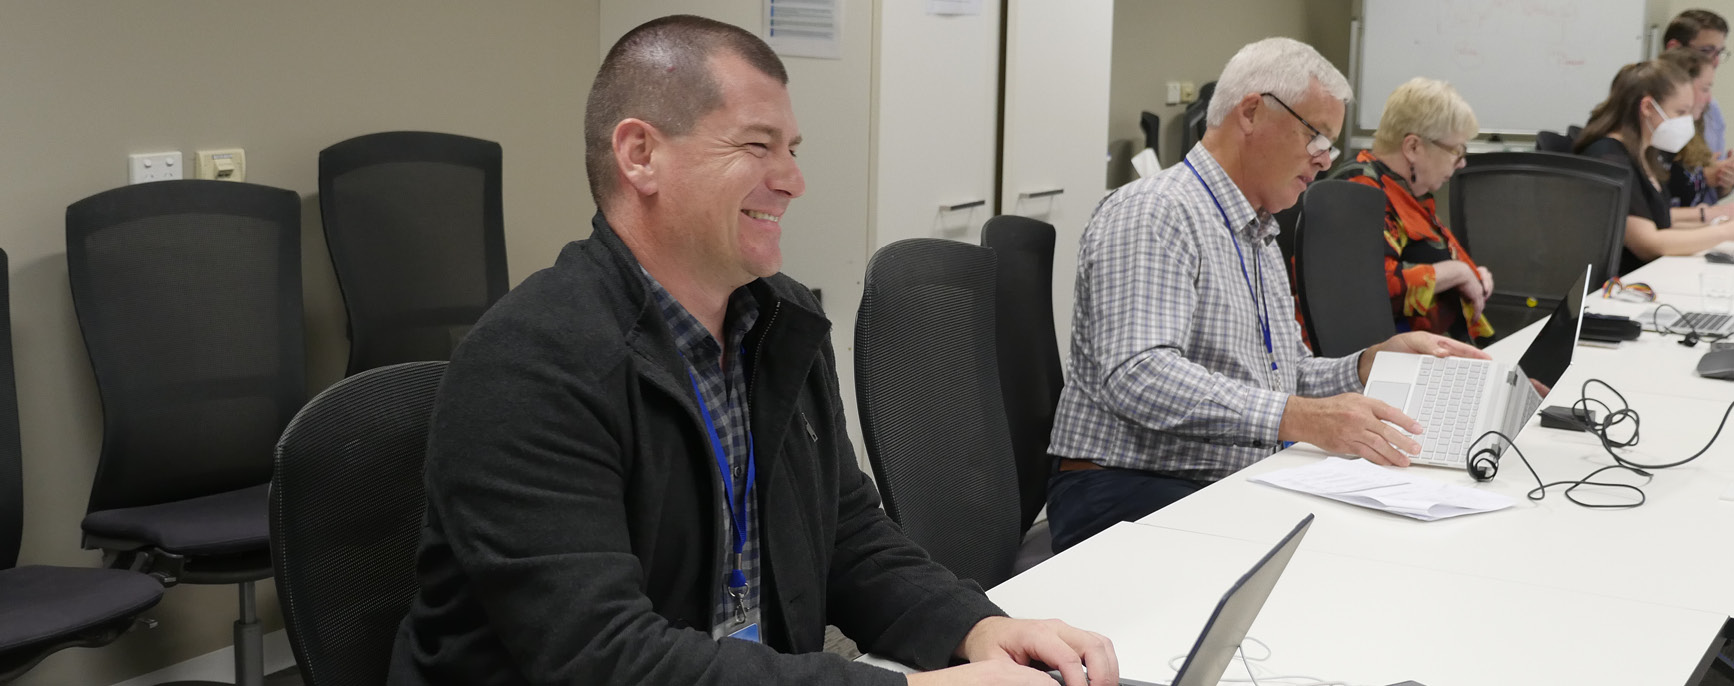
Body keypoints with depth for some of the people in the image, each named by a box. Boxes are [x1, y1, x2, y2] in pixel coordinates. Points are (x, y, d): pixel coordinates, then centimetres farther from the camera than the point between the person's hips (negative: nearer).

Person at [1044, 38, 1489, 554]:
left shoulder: (1261, 240, 23)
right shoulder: (1150, 213, -11)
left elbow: (1288, 380, 28)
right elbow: (1138, 376, -26)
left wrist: (1375, 362, 9)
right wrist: (1297, 417, -33)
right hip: (1129, 491, -9)